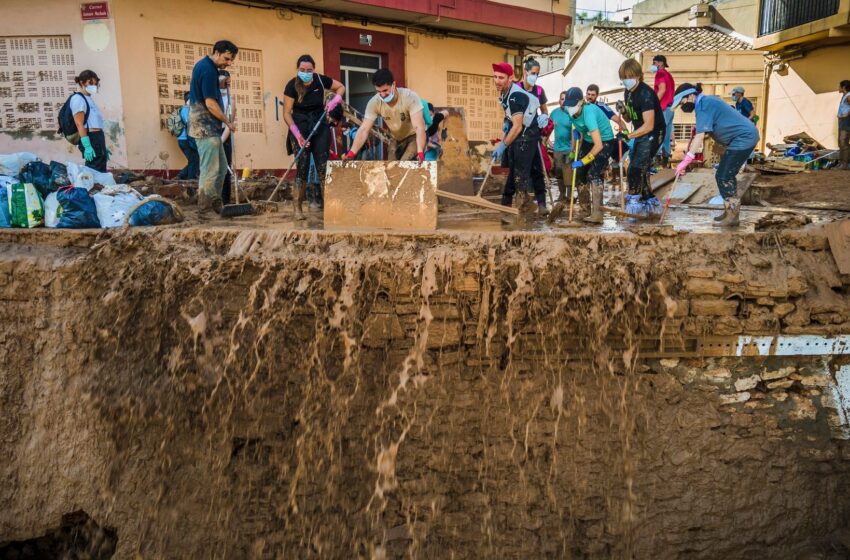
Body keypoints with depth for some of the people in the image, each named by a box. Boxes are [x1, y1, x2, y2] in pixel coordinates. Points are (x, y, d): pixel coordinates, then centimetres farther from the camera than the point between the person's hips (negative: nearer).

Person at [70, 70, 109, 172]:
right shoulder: (78, 98, -7)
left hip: (98, 138, 9)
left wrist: (103, 146, 22)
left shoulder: (89, 99, 20)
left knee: (101, 171, 11)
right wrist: (87, 146, -23)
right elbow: (80, 124, -15)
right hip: (90, 139, -9)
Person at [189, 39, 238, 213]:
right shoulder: (208, 70, -16)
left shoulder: (203, 65, 16)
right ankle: (205, 211, -3)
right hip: (206, 127, -10)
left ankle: (215, 205, 20)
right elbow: (210, 103, -21)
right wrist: (229, 122, -10)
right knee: (210, 170, -8)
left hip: (206, 125, 10)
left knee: (221, 168, 13)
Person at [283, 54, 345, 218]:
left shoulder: (321, 80, -6)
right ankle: (298, 209, 2)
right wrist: (297, 134, -20)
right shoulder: (292, 85, -12)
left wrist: (333, 102, -6)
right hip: (300, 127, -2)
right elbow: (287, 113, -10)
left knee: (323, 166, -3)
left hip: (320, 126, 2)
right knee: (302, 168, -5)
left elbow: (341, 87, 11)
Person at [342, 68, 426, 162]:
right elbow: (364, 130, -25)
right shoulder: (374, 102, -20)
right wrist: (351, 154, -40)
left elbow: (419, 127, -38)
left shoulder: (410, 97, -30)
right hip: (397, 140, 5)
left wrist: (420, 153, -55)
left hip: (415, 137, -5)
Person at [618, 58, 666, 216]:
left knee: (635, 168, -16)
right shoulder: (628, 93, 5)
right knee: (641, 170, 11)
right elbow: (628, 119, 14)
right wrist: (623, 111, -8)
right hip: (640, 134, 9)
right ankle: (651, 203, 21)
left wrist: (628, 136, -33)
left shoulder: (645, 94, -23)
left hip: (653, 134, -9)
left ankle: (633, 202, -12)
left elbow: (649, 125, -28)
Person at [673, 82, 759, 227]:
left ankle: (732, 216, -2)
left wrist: (685, 161, -31)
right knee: (727, 175, 16)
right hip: (744, 136, 10)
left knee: (723, 177, -8)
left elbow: (700, 135, -27)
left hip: (744, 138, -10)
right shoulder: (707, 101, 14)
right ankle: (731, 212, 23)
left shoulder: (703, 105, -17)